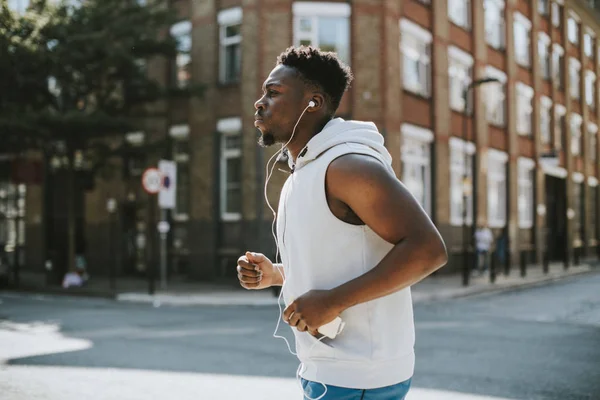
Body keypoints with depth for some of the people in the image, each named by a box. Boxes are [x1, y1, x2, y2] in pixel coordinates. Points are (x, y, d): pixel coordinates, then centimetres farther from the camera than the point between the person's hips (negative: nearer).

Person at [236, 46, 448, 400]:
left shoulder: (348, 166, -18)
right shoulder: (303, 173, 12)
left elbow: (428, 249, -25)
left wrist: (333, 301, -27)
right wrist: (275, 275, 5)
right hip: (330, 369, 9)